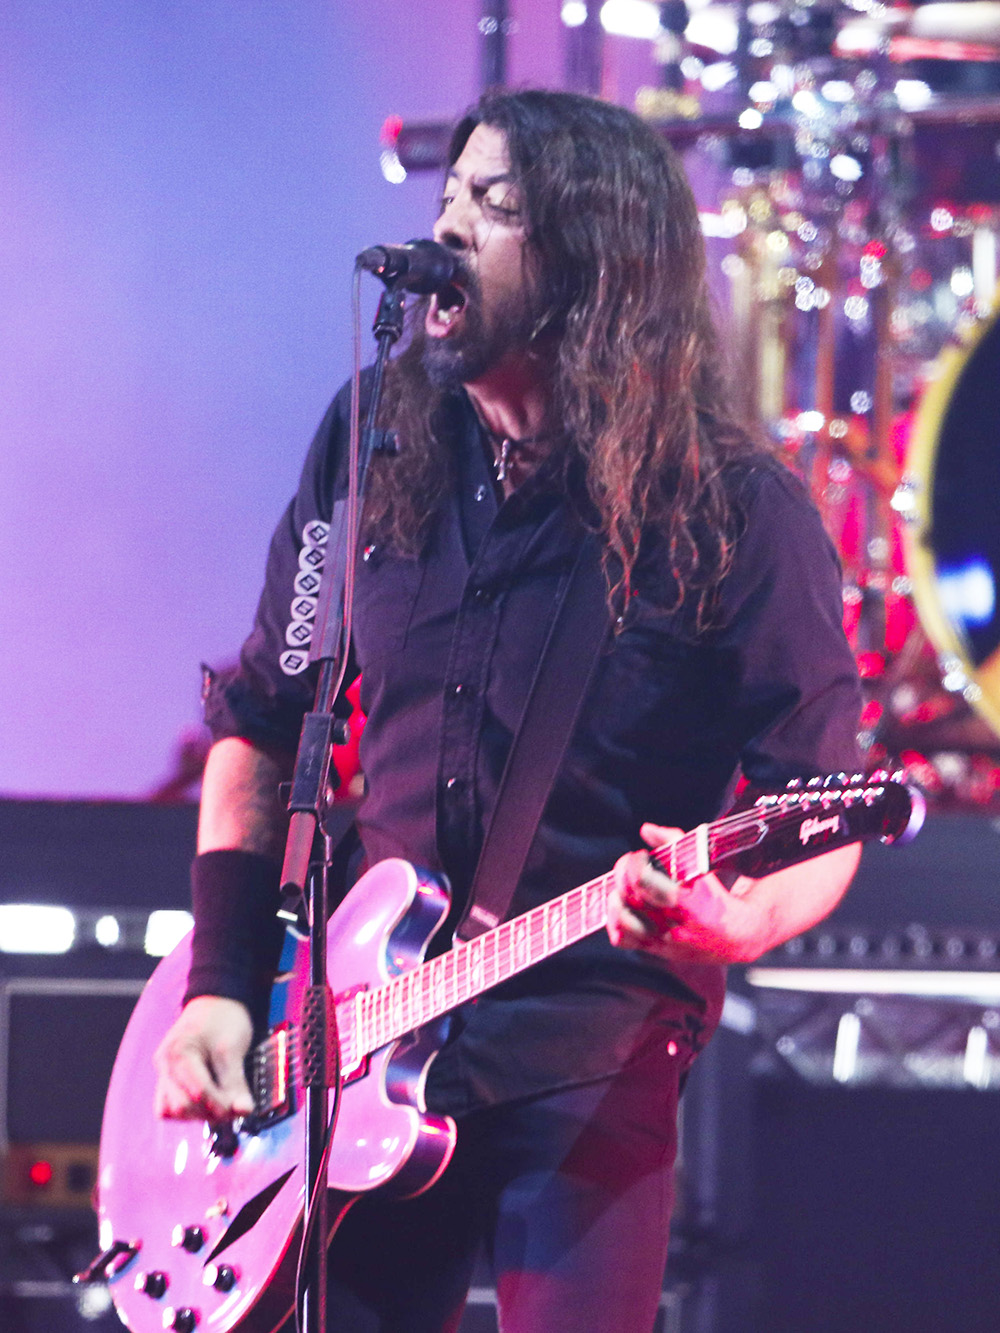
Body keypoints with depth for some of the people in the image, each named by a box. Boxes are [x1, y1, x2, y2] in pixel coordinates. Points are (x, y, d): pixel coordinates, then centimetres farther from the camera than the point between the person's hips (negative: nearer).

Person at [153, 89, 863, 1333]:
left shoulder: (735, 512, -8)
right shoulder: (373, 451, 5)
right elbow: (260, 722, 14)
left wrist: (738, 921, -29)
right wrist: (220, 985, 4)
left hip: (590, 1072, -4)